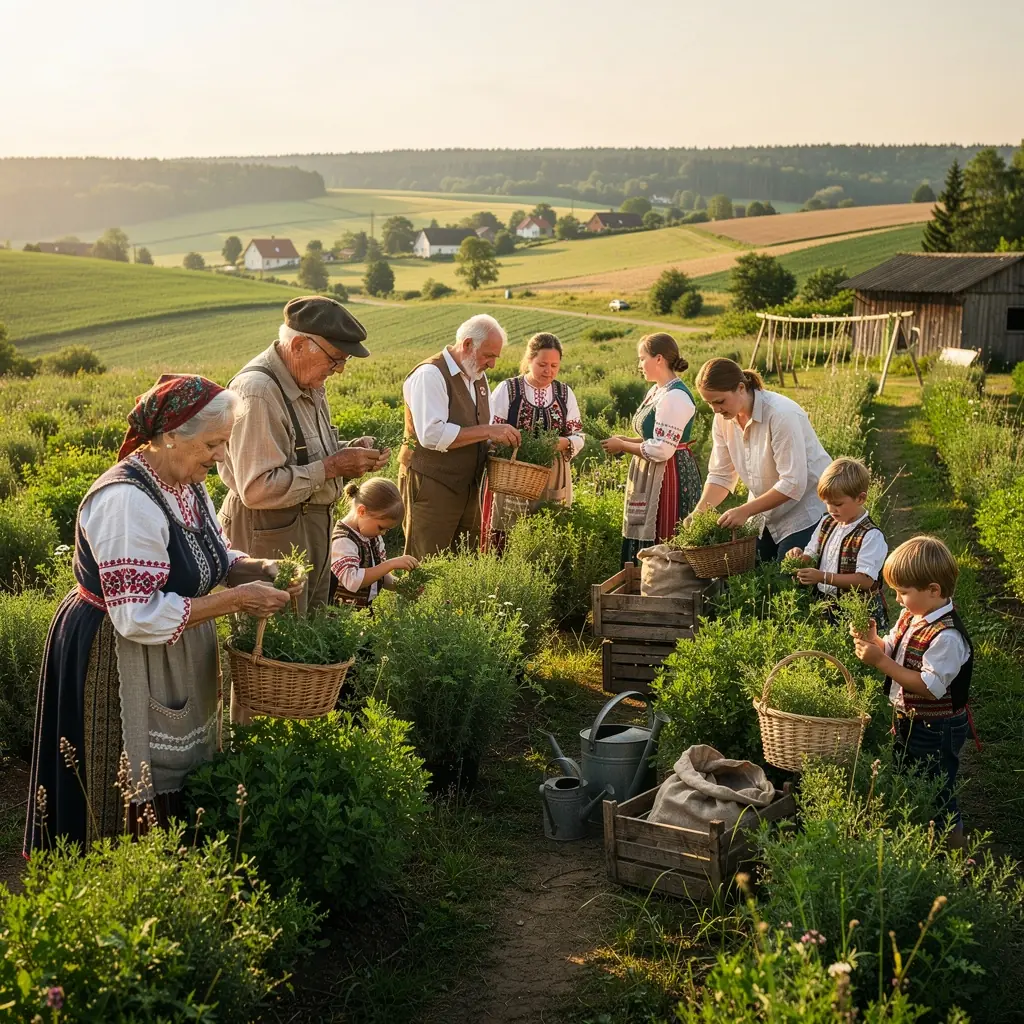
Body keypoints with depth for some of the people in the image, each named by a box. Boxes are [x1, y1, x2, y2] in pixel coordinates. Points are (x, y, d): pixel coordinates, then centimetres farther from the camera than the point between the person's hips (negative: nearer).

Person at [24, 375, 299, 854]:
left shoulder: (186, 484, 1)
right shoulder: (127, 501, -27)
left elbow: (215, 558, 14)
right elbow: (139, 616, -30)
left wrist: (259, 569, -8)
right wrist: (236, 599, -26)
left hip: (173, 662, 9)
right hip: (114, 665, -9)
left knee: (172, 775, 17)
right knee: (133, 801, 4)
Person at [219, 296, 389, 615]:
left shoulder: (307, 381, 6)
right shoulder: (258, 391, -25)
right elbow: (257, 489, -29)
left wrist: (350, 450, 0)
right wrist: (332, 467, -23)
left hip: (314, 524, 10)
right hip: (271, 534, -9)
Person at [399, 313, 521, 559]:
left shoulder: (478, 377, 13)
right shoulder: (430, 375, -14)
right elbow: (432, 434, -26)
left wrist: (502, 439, 2)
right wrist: (488, 431, -23)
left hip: (468, 487, 8)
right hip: (431, 487, -8)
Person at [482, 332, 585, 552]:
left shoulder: (565, 393, 10)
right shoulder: (507, 390, -1)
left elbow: (579, 435, 9)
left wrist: (564, 443, -13)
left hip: (553, 482, 3)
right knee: (506, 543, -4)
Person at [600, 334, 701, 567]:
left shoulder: (675, 397, -19)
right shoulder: (656, 391, 13)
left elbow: (661, 450, -22)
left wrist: (622, 446, -10)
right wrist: (625, 441, 6)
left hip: (669, 476, -10)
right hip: (652, 476, 10)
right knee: (642, 540, 13)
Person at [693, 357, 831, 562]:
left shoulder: (781, 415, -27)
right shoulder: (724, 418, -6)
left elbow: (793, 484, -27)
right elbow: (720, 475, 0)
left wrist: (745, 511, -29)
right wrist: (700, 510, -16)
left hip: (806, 509, -6)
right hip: (767, 511, 6)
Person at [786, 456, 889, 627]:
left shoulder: (871, 536, -12)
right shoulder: (826, 523, 11)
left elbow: (866, 581, -18)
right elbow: (812, 556, 19)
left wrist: (823, 577, -24)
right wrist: (800, 557, -5)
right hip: (824, 604, 6)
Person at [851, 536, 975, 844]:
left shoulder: (946, 636, -29)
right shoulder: (911, 617, -1)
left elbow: (930, 687, -31)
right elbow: (892, 651, 10)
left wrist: (881, 662, -32)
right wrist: (872, 640, -12)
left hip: (937, 731, -9)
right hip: (908, 722, 9)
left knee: (937, 796, 7)